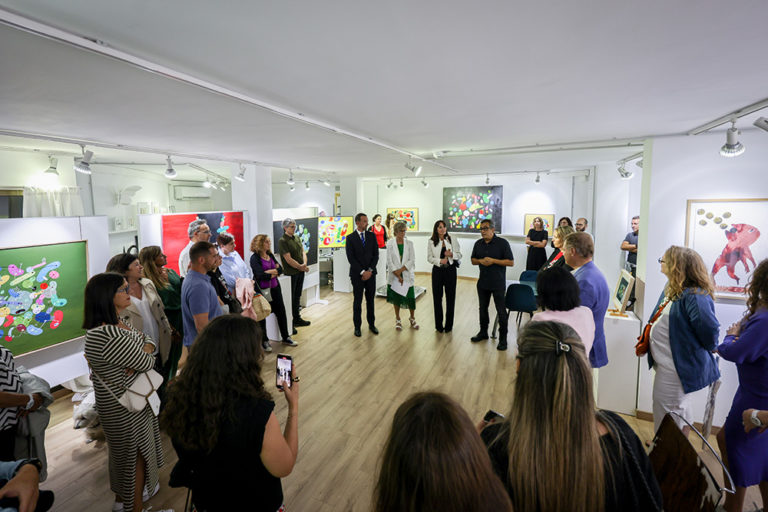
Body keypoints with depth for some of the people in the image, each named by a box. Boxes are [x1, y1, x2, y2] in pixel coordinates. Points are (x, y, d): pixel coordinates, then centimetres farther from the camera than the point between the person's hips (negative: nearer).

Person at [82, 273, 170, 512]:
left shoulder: (115, 322, -3)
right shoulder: (108, 336, -34)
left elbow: (148, 339, 1)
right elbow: (147, 362, -25)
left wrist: (144, 349, -18)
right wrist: (145, 355, -5)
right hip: (125, 408, -9)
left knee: (125, 451, 28)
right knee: (137, 452, 13)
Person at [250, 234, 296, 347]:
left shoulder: (270, 255, 8)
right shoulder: (255, 258, -12)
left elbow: (280, 269, 2)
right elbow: (260, 275, -22)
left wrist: (270, 272, -15)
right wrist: (275, 271, -9)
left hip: (275, 288, 7)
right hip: (263, 290, -6)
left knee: (281, 312, 10)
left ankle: (286, 338, 24)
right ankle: (264, 341, 21)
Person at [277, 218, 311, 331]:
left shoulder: (297, 238, 11)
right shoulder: (282, 241, -15)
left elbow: (303, 252, 9)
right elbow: (288, 259, -19)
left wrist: (304, 264, -9)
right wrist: (301, 267, -13)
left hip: (300, 272, 8)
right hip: (290, 273, -8)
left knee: (297, 296, 18)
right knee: (290, 298, 0)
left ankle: (297, 319, 31)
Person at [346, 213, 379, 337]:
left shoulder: (372, 236, 5)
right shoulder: (350, 238, -4)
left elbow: (376, 255, 2)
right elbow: (351, 258, -9)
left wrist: (369, 270, -9)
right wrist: (362, 272, -14)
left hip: (370, 273, 3)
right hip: (357, 274, -3)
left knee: (370, 300, 11)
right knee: (357, 301, 5)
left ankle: (371, 324, 24)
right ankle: (357, 326, 17)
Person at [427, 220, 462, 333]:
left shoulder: (453, 241, 1)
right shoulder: (431, 242, 1)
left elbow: (459, 255, 4)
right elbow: (429, 258, 1)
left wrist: (452, 254, -16)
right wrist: (440, 260, -16)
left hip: (450, 270, 0)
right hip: (437, 271, 0)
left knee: (450, 297, 4)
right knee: (437, 298, 4)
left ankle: (449, 325, 18)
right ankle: (439, 325, 17)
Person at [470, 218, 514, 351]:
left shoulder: (502, 243, -11)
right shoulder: (478, 244, 6)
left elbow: (511, 262, -13)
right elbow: (473, 260, 12)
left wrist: (493, 260, -21)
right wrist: (481, 261, -10)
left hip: (498, 283, -5)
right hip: (483, 282, 6)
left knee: (501, 311, 2)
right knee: (482, 308, 17)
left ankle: (503, 338, 13)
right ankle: (483, 332, 35)